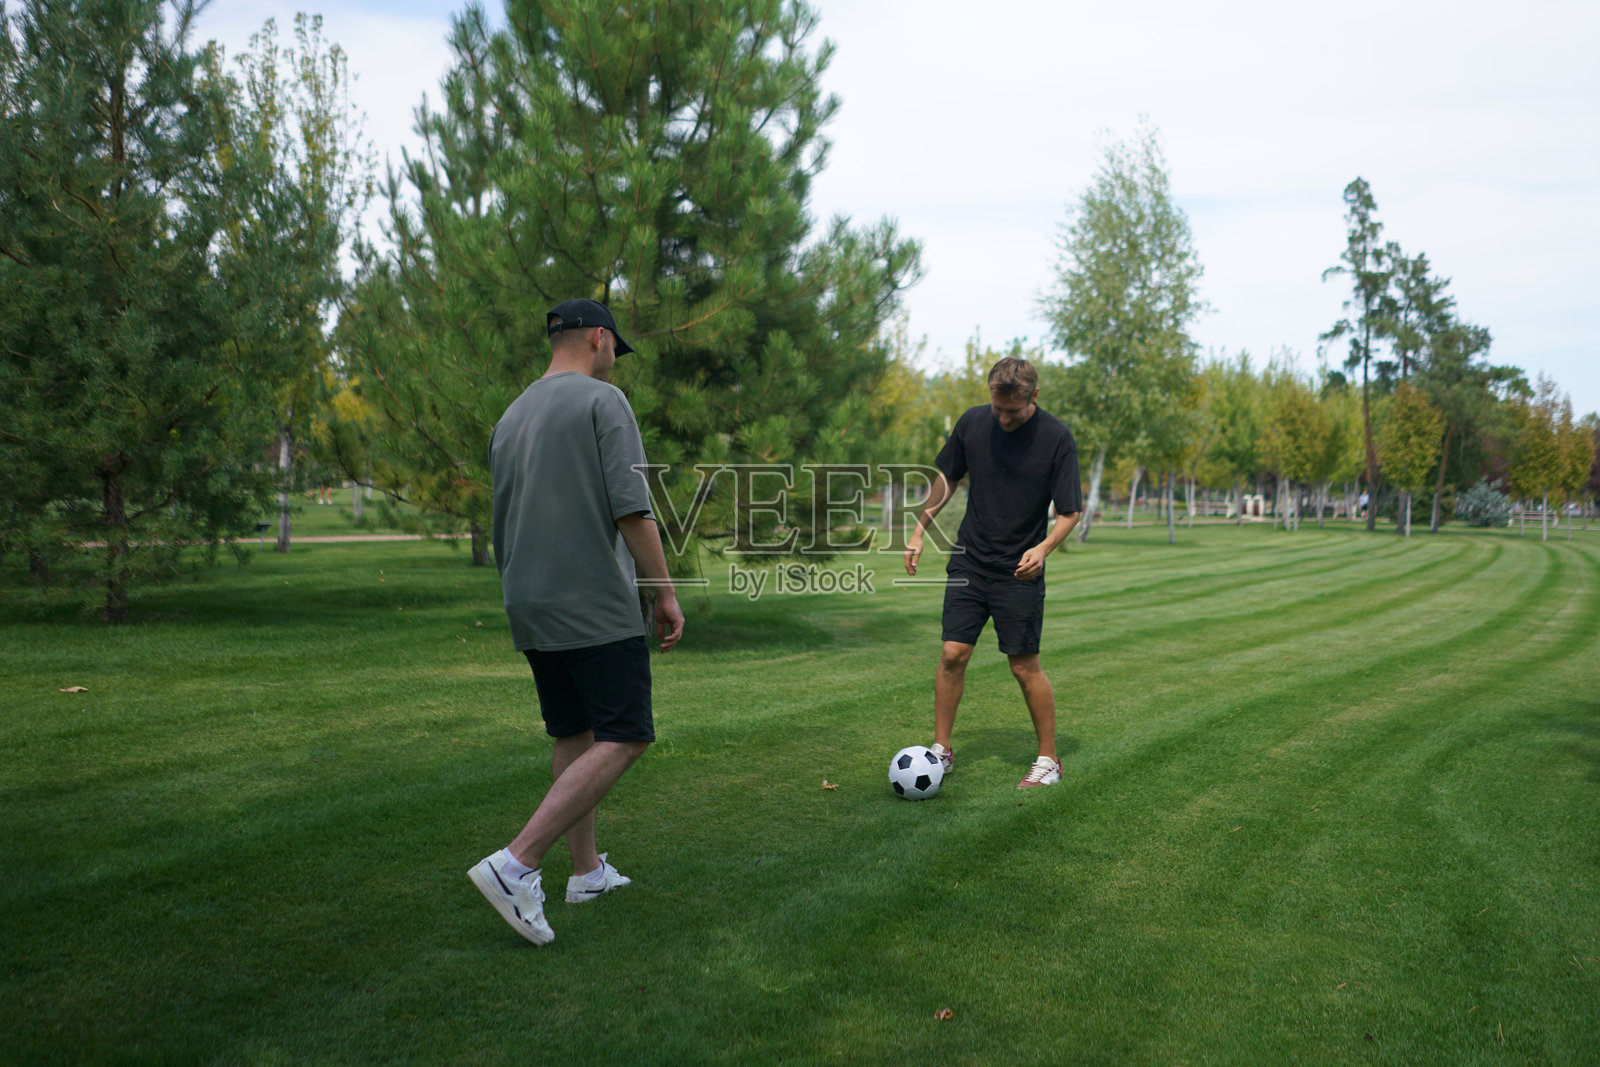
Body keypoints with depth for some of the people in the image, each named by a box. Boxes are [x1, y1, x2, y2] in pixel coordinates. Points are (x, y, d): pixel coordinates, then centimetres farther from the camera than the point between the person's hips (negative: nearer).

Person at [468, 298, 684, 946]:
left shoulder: (511, 418, 16)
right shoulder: (602, 400, -7)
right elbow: (631, 509, -15)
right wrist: (665, 593, -9)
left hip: (530, 610, 8)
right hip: (596, 606, -8)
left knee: (573, 736, 16)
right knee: (623, 739, -6)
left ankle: (587, 871, 23)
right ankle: (516, 865, -14)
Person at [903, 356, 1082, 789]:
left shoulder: (1056, 437, -13)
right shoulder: (973, 421, -3)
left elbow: (1070, 510, -9)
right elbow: (946, 478, 12)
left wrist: (1044, 547, -26)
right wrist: (920, 531, 9)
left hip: (1019, 572, -3)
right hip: (969, 560, 3)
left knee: (1025, 667, 0)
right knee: (953, 654, 0)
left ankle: (1048, 759, 17)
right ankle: (941, 750, 14)